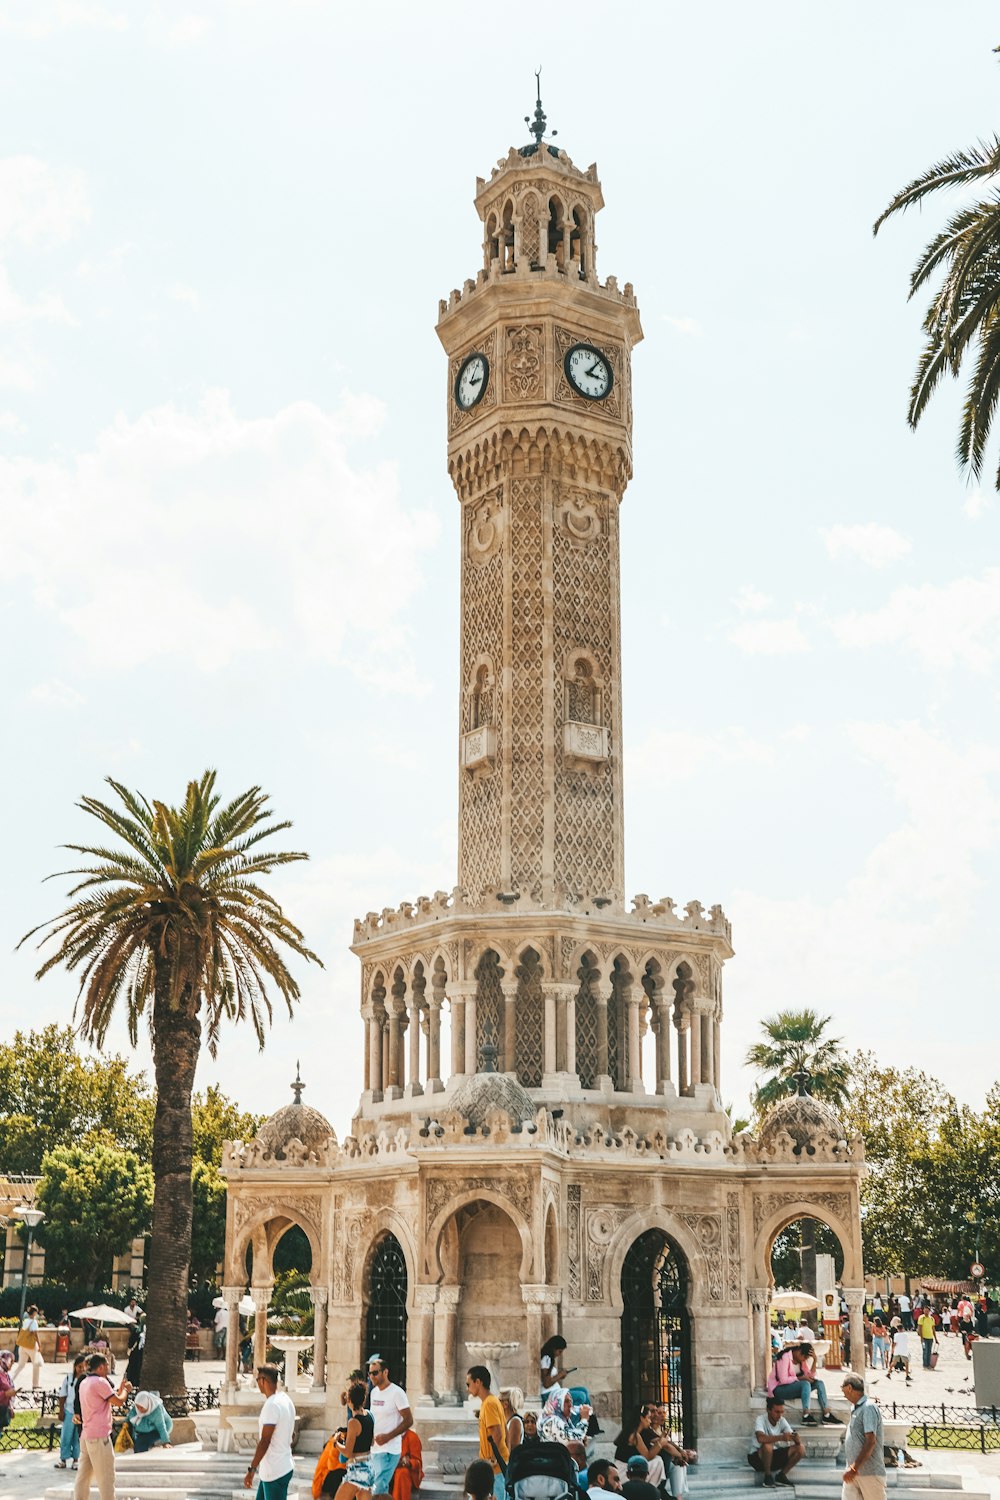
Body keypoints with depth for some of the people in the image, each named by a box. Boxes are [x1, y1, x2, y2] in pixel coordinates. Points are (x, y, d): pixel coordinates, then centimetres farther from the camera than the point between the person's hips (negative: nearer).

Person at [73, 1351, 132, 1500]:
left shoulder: (84, 1383, 17)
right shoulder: (100, 1382, -12)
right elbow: (119, 1401, -13)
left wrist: (120, 1390, 20)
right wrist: (125, 1391, 5)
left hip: (86, 1435, 9)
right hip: (99, 1436, -9)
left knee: (84, 1474, 9)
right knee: (106, 1477, -4)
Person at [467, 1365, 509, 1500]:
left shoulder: (488, 1404, -15)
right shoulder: (493, 1401, 14)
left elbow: (497, 1434, -22)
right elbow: (504, 1431, 19)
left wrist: (493, 1460, -17)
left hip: (496, 1466, -9)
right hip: (500, 1464, 9)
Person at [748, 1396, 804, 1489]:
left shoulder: (782, 1421, -5)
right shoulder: (761, 1419, -21)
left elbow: (798, 1441, -11)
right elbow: (760, 1438, -41)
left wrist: (796, 1438, -36)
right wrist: (781, 1437, -51)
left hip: (774, 1455, 5)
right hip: (757, 1457, -5)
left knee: (800, 1449, -14)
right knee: (768, 1445, -38)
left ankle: (781, 1475, -1)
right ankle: (767, 1477, -16)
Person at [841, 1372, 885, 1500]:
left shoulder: (868, 1408, -13)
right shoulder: (855, 1408, 16)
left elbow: (871, 1441, -20)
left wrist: (854, 1467, -23)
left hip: (870, 1473, -8)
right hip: (854, 1472, 8)